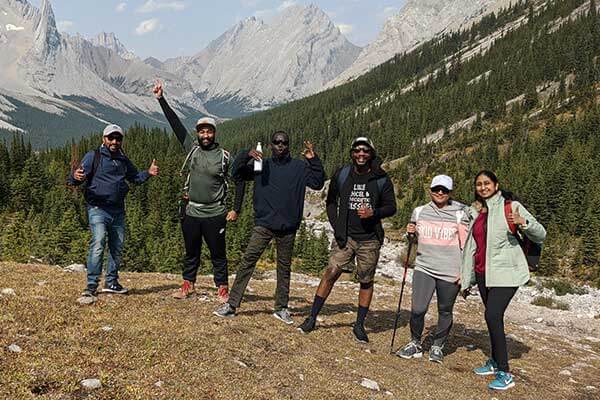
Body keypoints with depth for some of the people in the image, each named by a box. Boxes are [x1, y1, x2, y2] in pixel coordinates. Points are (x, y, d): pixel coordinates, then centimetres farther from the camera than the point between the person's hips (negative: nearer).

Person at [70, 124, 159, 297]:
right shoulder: (93, 156, -1)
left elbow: (135, 177, 30)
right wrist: (75, 177, -32)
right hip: (98, 209, -6)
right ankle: (92, 284, -13)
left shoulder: (123, 160, 16)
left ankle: (111, 282, 23)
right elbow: (77, 178, -8)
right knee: (98, 244, -18)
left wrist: (148, 173, 10)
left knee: (117, 246, 10)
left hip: (118, 211, 6)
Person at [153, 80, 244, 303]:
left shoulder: (224, 157, -3)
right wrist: (161, 99, 1)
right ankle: (188, 285, 29)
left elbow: (240, 181, 2)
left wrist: (236, 209, -3)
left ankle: (223, 289, 15)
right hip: (191, 212, 3)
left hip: (215, 214, -3)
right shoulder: (192, 149, 4)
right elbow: (176, 124, 3)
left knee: (218, 254, 4)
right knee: (191, 252, 15)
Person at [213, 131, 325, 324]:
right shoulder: (261, 165, 6)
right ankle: (232, 304, -1)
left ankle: (281, 308, 23)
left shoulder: (300, 167, 5)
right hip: (263, 225, 0)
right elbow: (237, 173, 3)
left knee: (284, 268, 10)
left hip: (288, 228, 0)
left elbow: (318, 183, -4)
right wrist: (246, 155, -12)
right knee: (247, 262, -6)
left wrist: (314, 160, -15)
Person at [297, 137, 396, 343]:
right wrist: (336, 226, 1)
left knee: (366, 281, 7)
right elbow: (331, 201, 12)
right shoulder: (342, 174, 3)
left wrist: (374, 213, -16)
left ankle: (359, 325, 19)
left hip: (370, 239, 0)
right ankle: (312, 318, 2)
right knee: (330, 273, -7)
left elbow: (391, 207, 4)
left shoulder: (381, 179, -1)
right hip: (346, 236, 0)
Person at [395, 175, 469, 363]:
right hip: (424, 268, 1)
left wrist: (464, 271, -2)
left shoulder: (460, 214, 1)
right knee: (417, 309, -8)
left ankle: (438, 346, 28)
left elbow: (466, 244, 4)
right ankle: (415, 344, 14)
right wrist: (411, 234, -1)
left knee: (445, 312, 8)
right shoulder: (419, 212, 8)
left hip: (450, 272, -1)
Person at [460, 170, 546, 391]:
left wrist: (523, 222, -26)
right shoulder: (476, 211, 12)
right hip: (483, 273, 6)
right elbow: (471, 245, 17)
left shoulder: (511, 207, -6)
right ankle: (495, 362, 27)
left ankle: (504, 374, -8)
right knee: (492, 317, 12)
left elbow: (540, 235, -6)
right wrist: (465, 274, 17)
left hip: (505, 272, -6)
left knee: (493, 316, -15)